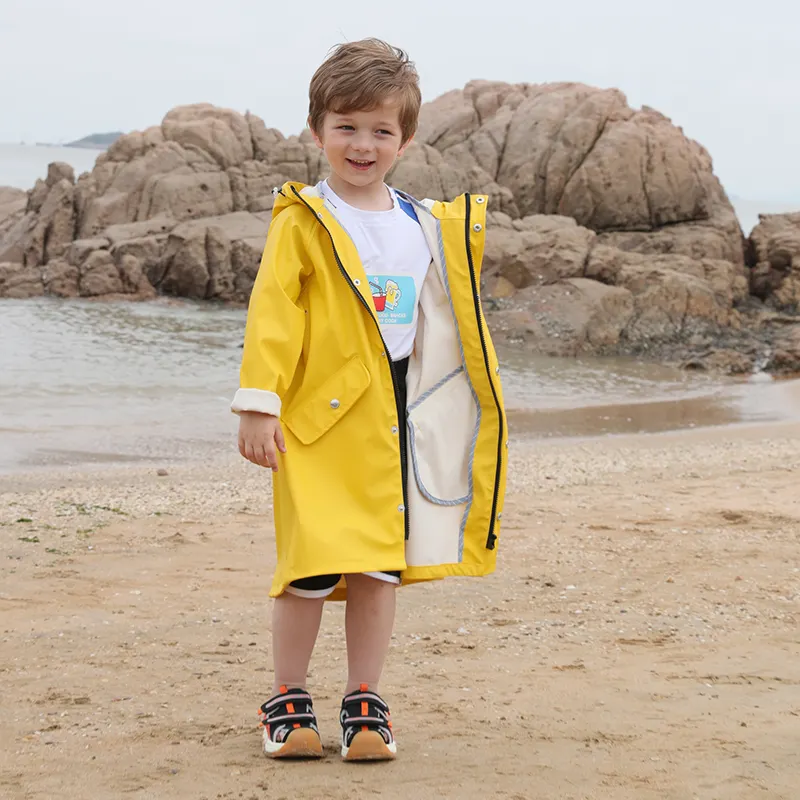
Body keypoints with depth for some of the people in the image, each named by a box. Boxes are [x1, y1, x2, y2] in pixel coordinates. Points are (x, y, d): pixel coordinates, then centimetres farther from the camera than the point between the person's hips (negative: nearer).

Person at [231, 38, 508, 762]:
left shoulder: (430, 228, 12)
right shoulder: (301, 222, -2)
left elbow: (448, 320, 19)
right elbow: (271, 313, -8)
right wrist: (258, 403, -15)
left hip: (394, 422, 4)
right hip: (318, 415, -4)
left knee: (380, 565, 7)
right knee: (312, 565, -4)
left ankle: (366, 704, 18)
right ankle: (289, 701, 14)